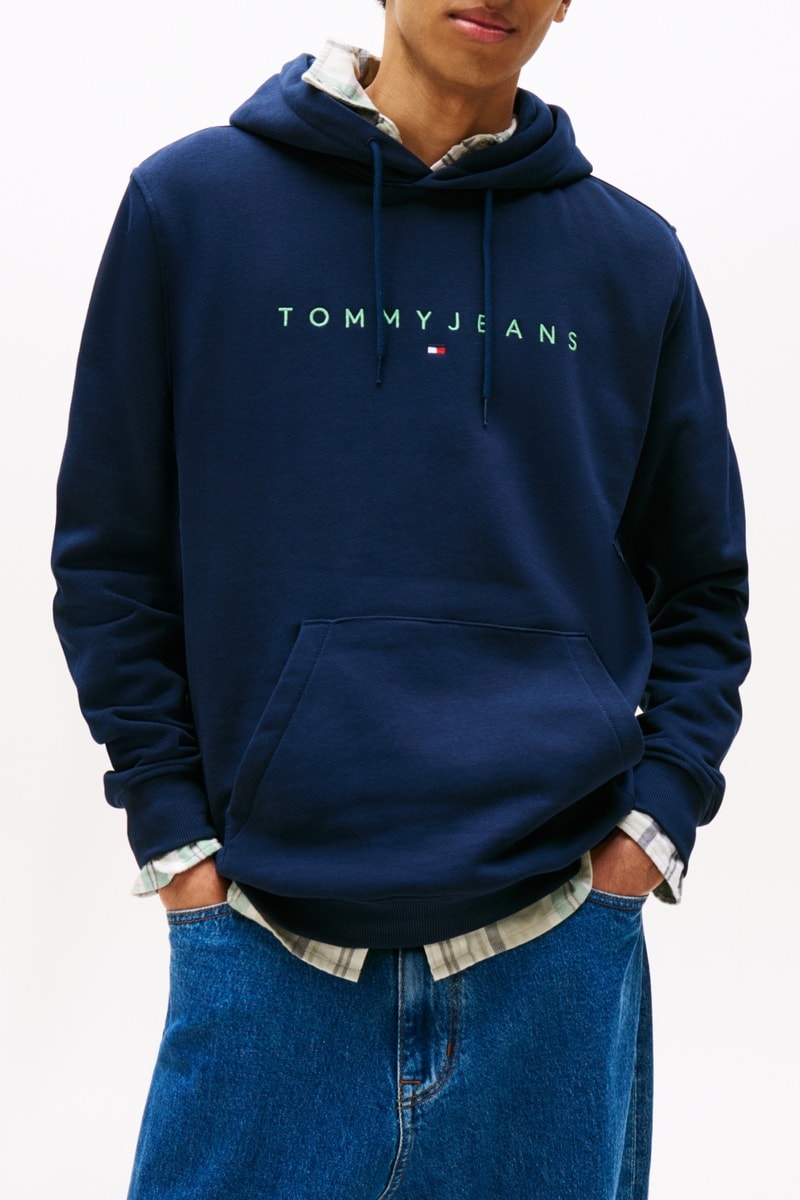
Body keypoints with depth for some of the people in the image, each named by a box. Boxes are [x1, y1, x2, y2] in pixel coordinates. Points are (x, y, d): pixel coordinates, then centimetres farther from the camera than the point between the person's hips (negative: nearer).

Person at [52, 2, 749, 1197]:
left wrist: (653, 818, 0)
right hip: (263, 943, -1)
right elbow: (111, 554, 4)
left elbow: (701, 591, 12)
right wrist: (177, 837, -2)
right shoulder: (189, 204, 1)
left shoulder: (633, 260, 5)